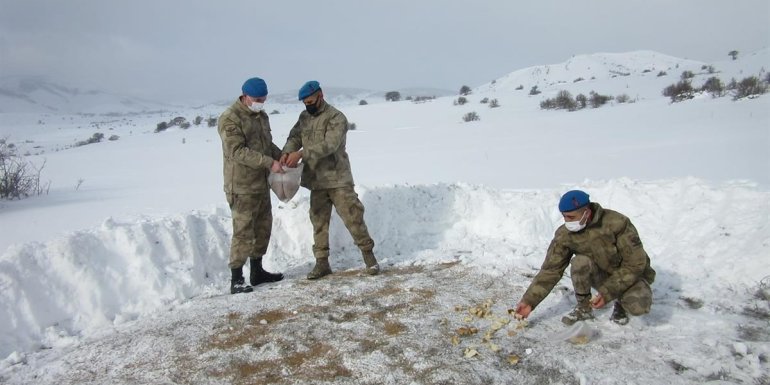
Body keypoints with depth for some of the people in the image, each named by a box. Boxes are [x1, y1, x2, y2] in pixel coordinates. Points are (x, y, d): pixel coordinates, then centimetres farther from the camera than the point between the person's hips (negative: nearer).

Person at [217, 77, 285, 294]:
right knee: (243, 231, -7)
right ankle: (236, 280, 1)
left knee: (263, 227, 15)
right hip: (242, 186, -9)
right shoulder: (230, 119, -14)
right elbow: (238, 151, -23)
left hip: (262, 183, 9)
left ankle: (257, 272, 28)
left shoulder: (261, 116, 14)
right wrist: (269, 162, -27)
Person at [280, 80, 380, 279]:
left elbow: (329, 145, -24)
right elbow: (294, 137, 3)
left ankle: (368, 254, 12)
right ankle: (322, 262, 18)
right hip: (316, 181, 6)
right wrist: (287, 152, -19)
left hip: (338, 179, -6)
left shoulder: (336, 118, -12)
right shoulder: (304, 117, 10)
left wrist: (301, 154, -31)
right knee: (319, 221, 9)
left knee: (353, 217, -3)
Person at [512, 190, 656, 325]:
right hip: (602, 276, 3)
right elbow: (550, 269, -14)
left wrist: (607, 293, -28)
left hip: (631, 276, -3)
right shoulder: (565, 234, -17)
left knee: (638, 306, -34)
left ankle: (621, 302, 3)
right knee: (579, 262, -30)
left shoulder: (617, 223, -27)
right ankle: (584, 308, -7)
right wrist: (529, 301, -22)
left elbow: (635, 264, -23)